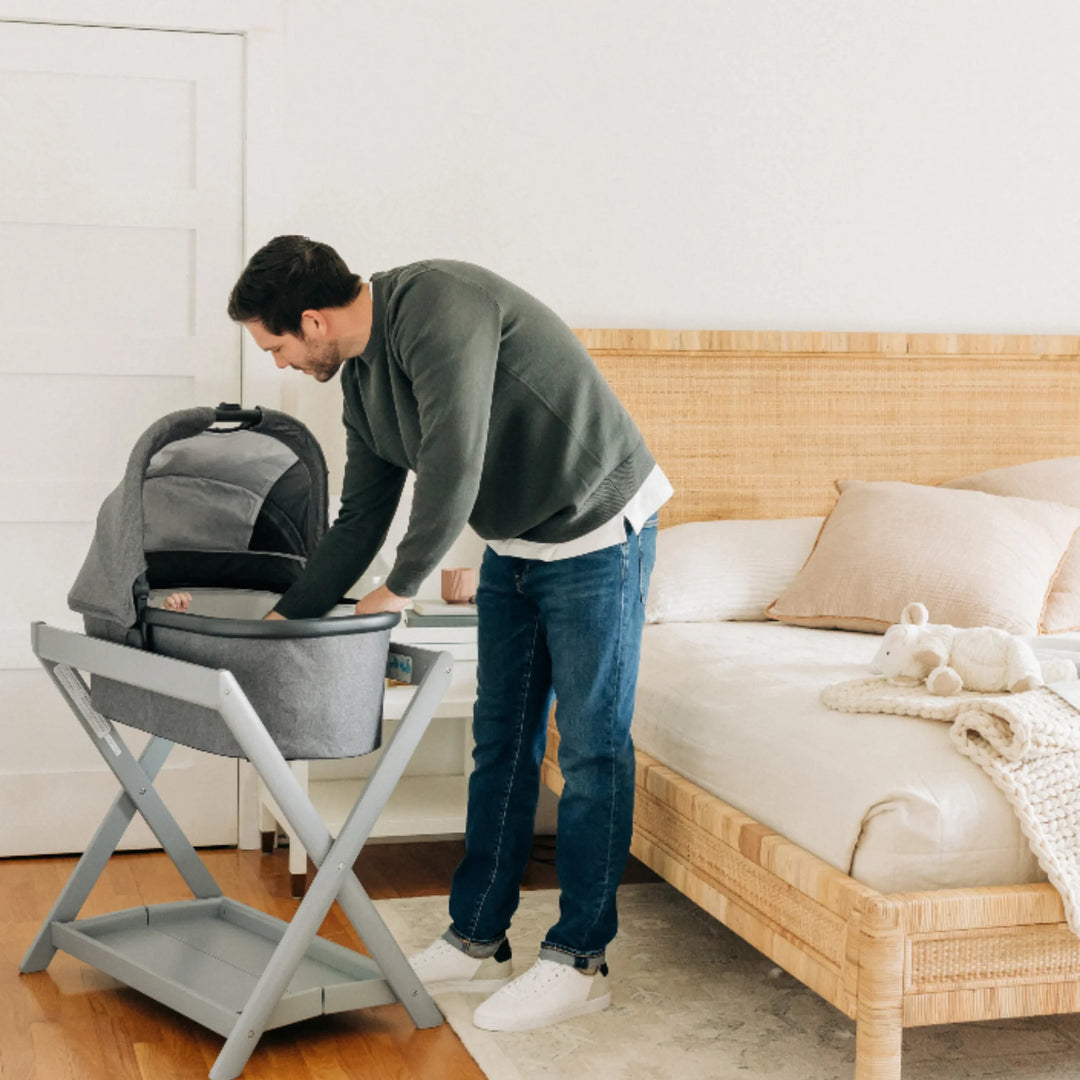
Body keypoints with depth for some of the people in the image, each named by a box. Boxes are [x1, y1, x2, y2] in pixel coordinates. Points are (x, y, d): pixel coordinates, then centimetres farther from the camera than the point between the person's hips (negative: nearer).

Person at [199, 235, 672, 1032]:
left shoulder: (437, 307, -25)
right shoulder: (363, 379, 3)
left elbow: (453, 473, -30)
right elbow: (359, 521, 11)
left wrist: (399, 589, -17)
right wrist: (288, 615, 6)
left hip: (598, 532, -9)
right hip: (515, 543, 9)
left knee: (592, 748, -1)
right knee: (500, 741, 11)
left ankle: (580, 963, 8)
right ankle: (477, 943, 21)